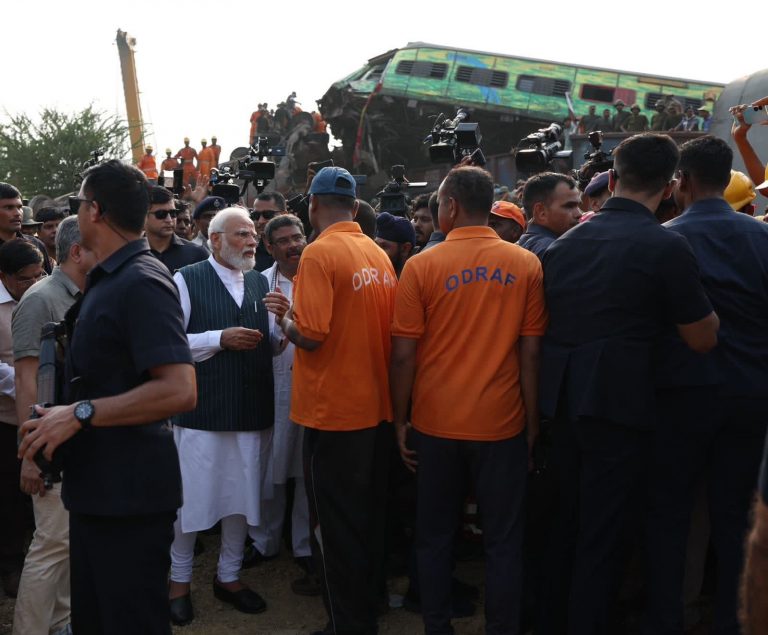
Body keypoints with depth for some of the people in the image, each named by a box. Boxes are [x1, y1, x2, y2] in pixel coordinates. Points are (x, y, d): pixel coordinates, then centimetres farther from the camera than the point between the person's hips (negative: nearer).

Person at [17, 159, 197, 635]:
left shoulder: (142, 283, -19)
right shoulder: (110, 279, 13)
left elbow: (179, 390, -28)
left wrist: (82, 413, -24)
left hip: (130, 494, -10)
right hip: (98, 489, 10)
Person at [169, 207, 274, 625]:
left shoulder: (261, 282, 13)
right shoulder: (186, 280, -4)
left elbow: (274, 343, 16)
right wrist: (220, 338, -17)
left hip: (253, 412, 5)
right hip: (202, 412, -5)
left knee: (243, 496, 13)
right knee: (191, 498, 5)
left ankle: (228, 575, 32)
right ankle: (179, 579, 27)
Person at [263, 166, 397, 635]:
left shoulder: (320, 253, -15)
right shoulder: (379, 254, 6)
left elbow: (310, 335, -22)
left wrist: (283, 317, -1)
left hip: (335, 411, -7)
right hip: (378, 407, 7)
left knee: (336, 525, 5)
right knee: (370, 516, 20)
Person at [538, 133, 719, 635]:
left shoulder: (565, 242, 7)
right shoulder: (666, 246, -12)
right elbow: (703, 340, -5)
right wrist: (698, 295, 9)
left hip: (562, 400, 7)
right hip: (619, 404, -6)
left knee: (566, 519, 21)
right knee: (602, 534, 5)